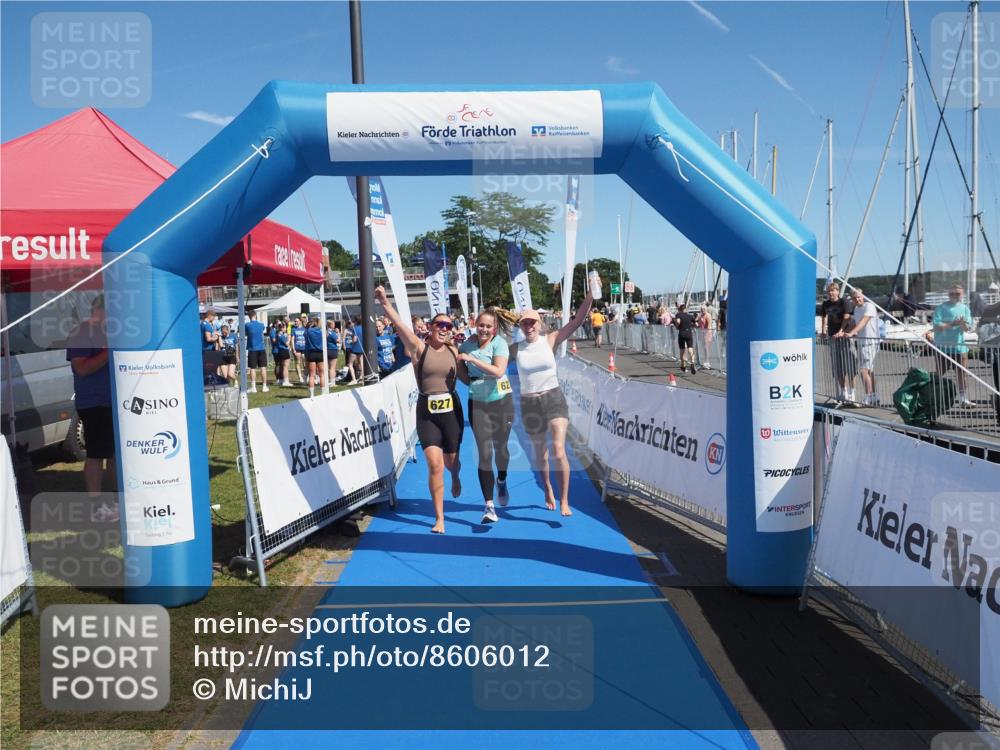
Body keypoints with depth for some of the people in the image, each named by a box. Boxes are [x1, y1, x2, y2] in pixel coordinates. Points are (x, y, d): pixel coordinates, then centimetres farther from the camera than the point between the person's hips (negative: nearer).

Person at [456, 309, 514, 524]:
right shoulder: (469, 343, 2)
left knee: (500, 448, 11)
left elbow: (499, 371, -25)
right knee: (484, 454, -6)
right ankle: (489, 505, -4)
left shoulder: (499, 343, -10)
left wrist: (473, 359, -26)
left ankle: (502, 481, 44)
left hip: (501, 402, -2)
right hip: (478, 404, 2)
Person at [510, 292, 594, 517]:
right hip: (529, 404, 2)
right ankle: (548, 491, 41)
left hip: (554, 399, -2)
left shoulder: (550, 340, -5)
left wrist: (590, 296, -24)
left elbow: (577, 321, -13)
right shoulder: (515, 348, 0)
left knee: (559, 450, -16)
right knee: (540, 453, 16)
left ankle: (564, 501, -6)